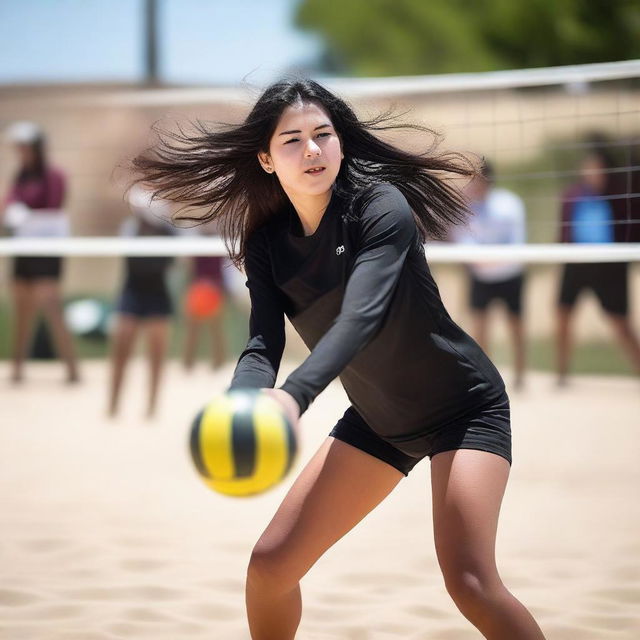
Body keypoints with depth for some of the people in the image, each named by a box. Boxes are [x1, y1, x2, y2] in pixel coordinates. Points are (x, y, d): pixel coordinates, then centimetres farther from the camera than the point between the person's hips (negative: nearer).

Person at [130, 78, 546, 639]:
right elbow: (263, 346, -16)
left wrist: (294, 396, -55)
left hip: (465, 407, -6)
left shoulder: (382, 207, -23)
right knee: (270, 564, 0)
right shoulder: (267, 242, -6)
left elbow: (360, 319, -38)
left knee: (470, 582, -24)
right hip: (377, 420, 6)